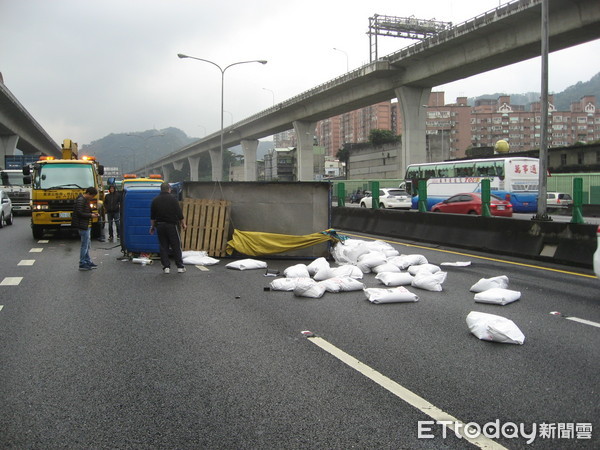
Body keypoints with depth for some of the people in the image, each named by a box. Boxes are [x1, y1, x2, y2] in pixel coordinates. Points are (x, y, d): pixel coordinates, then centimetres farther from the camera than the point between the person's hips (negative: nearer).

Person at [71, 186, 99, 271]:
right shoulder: (80, 200, -16)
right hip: (82, 226, -10)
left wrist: (92, 213, 8)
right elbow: (79, 213, -22)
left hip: (86, 226, 10)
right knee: (85, 245, -5)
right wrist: (90, 215, -16)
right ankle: (82, 264, 2)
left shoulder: (86, 200, 15)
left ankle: (88, 262, 24)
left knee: (87, 244, 16)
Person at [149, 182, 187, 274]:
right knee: (176, 246, 2)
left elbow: (152, 216, 11)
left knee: (163, 247, 7)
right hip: (171, 225, -3)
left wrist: (152, 226, 21)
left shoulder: (155, 200, 5)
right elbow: (179, 213, -5)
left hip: (160, 225, 3)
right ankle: (180, 267, 3)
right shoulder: (172, 199, -6)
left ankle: (166, 267, 3)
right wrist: (183, 223, 6)